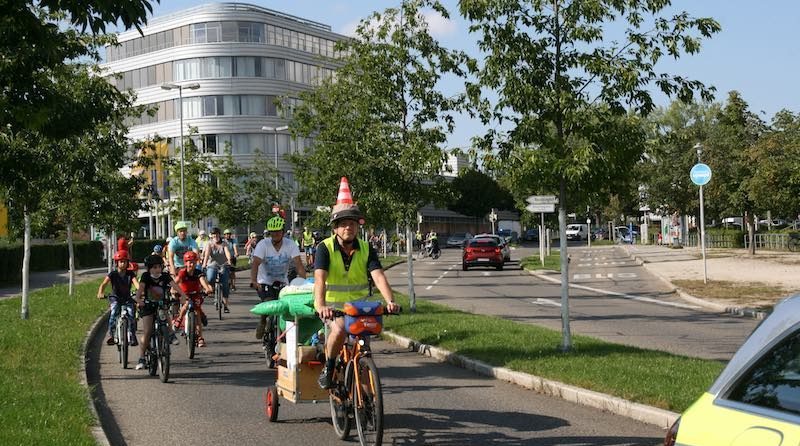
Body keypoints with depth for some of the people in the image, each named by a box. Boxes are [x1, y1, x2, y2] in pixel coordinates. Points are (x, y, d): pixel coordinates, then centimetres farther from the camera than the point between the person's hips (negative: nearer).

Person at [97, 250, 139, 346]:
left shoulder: (130, 274, -5)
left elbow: (136, 283, -21)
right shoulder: (113, 274, -8)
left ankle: (132, 336, -8)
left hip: (127, 298, 1)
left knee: (131, 314, -21)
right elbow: (104, 284, -22)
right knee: (114, 311, -29)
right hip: (115, 298, -1)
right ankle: (111, 334, -27)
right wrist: (100, 293, -43)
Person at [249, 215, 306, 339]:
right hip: (265, 283, -2)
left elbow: (298, 265, -19)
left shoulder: (291, 246, -8)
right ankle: (262, 322, 5)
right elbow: (255, 264, -24)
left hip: (282, 283, 2)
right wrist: (253, 281, -41)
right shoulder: (263, 244, -12)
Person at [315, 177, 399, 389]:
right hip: (333, 305, -3)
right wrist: (320, 306, -42)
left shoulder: (366, 249, -2)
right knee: (339, 330, -31)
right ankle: (328, 368, -7)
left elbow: (378, 276, -16)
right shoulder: (325, 248, -11)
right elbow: (319, 278, -25)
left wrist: (390, 301, -33)